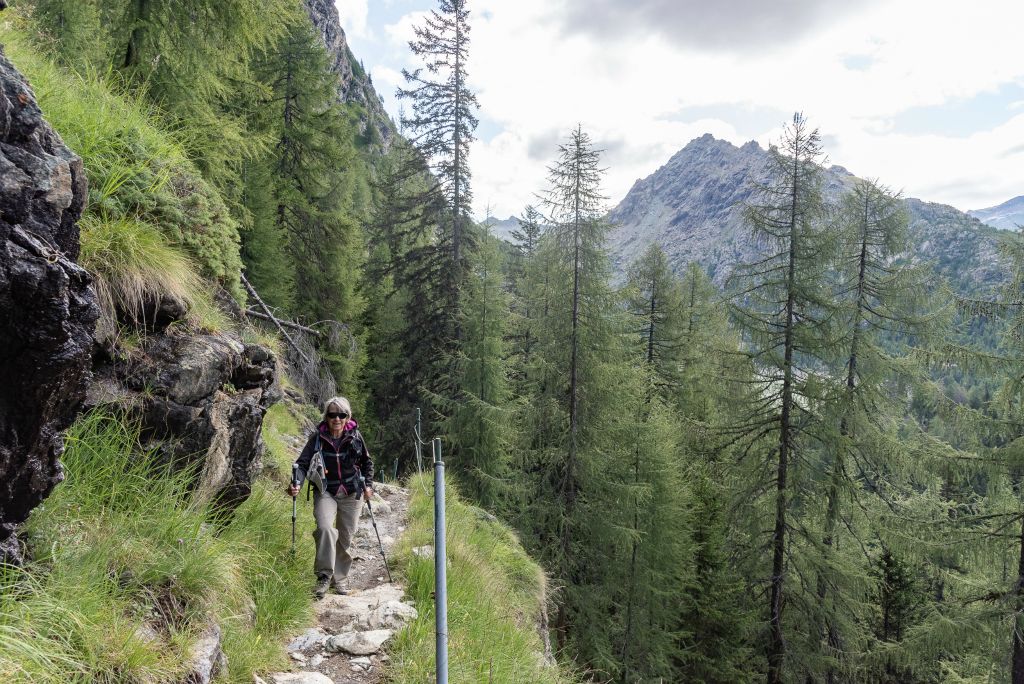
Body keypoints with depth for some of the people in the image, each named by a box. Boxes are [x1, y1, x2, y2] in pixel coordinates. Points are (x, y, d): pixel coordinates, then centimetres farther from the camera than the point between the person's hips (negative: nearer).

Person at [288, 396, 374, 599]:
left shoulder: (355, 436, -2)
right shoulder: (318, 437, -8)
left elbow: (367, 462, 12)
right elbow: (303, 462, -12)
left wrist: (368, 485, 3)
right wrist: (296, 483, -30)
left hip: (351, 493, 2)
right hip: (326, 492, -2)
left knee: (346, 537, 7)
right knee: (324, 527, -26)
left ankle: (340, 578, 25)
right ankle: (324, 576, -14)